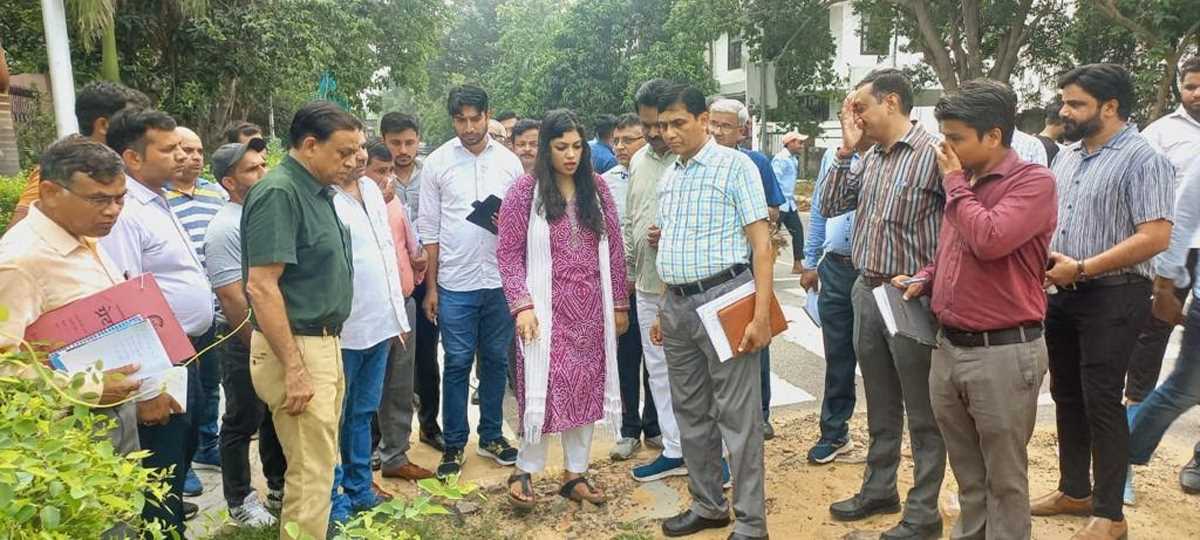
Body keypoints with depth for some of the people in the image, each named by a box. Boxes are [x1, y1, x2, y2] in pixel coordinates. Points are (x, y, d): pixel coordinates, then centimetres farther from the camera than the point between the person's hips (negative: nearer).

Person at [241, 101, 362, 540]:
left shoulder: (317, 191, 11)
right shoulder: (278, 193, -17)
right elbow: (261, 286, -23)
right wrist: (294, 368, -24)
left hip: (325, 343, 9)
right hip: (296, 349, -9)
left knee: (319, 465, 18)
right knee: (311, 473, -2)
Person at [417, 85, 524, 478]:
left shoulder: (509, 161, 4)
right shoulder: (437, 162, 0)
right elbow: (429, 228, 1)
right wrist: (431, 287, -1)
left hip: (500, 280, 2)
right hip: (455, 283, -2)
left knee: (496, 360, 11)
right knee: (457, 364, 4)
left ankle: (490, 436, 25)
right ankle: (454, 444, 16)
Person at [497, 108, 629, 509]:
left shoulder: (597, 187, 6)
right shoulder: (525, 190, -4)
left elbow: (613, 248, 8)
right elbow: (508, 253, -5)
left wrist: (620, 304, 7)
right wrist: (522, 305, -14)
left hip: (592, 309, 4)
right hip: (547, 307, -4)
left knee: (587, 387, 8)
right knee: (545, 386, -3)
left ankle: (575, 473, 21)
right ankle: (524, 470, 16)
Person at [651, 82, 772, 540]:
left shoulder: (735, 165, -6)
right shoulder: (668, 178, 15)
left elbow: (761, 245, -10)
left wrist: (762, 315, -17)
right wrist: (664, 311, 17)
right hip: (678, 306, 7)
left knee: (737, 416, -1)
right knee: (691, 412, 15)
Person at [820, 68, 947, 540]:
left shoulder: (932, 153, -13)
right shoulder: (870, 159, 10)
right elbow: (831, 207, 10)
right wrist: (846, 150, 3)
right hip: (866, 292, 8)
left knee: (922, 413, 5)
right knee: (880, 407, 19)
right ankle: (878, 489, 33)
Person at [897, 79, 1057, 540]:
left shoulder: (1033, 181, -11)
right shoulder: (962, 181, 10)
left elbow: (989, 240, -26)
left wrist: (955, 182, -13)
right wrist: (924, 279, 4)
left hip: (1003, 353, -7)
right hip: (948, 347, 7)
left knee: (1003, 477, 8)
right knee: (967, 470, 20)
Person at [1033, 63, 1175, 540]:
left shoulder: (1142, 159, -13)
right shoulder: (1067, 156, 11)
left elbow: (1155, 236, -21)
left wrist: (1081, 268, -20)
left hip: (1113, 298, -8)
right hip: (1064, 295, 8)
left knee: (1101, 402, -2)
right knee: (1066, 395, 15)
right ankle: (1074, 491, 30)